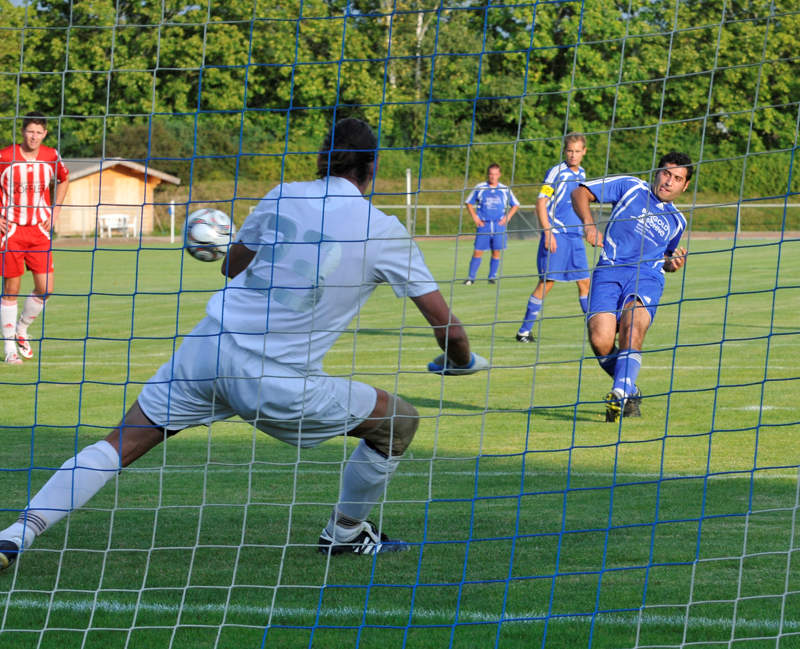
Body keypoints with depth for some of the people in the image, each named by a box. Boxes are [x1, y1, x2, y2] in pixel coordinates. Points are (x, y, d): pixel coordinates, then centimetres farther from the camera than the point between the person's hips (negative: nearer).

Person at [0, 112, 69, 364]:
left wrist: (55, 213, 11)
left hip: (39, 230, 3)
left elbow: (64, 180, 21)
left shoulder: (51, 156, 1)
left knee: (45, 288, -3)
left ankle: (21, 329, 23)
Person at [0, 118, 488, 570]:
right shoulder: (384, 232, 0)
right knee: (399, 422, 16)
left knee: (118, 448, 10)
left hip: (207, 347, 4)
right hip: (278, 383, -3)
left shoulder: (284, 195, 8)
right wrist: (462, 360, 25)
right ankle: (346, 532, 33)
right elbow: (446, 325, 4)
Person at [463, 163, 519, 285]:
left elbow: (515, 205, 16)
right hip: (484, 225, -1)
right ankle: (471, 277, -1)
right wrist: (475, 217, 1)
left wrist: (507, 217, 3)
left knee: (496, 252, -1)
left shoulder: (505, 190, 6)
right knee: (477, 251, -6)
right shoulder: (479, 188, 4)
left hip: (499, 225, 1)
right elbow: (469, 203, 12)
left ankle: (492, 277, 9)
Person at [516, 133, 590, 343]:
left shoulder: (581, 174, 14)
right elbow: (541, 203, -10)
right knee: (546, 282, -8)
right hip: (556, 235, -6)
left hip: (575, 237, 6)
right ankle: (525, 331, -3)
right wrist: (548, 233, -17)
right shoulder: (556, 172, -7)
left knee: (584, 282, 5)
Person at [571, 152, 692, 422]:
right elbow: (580, 193, 9)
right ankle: (630, 389, 5)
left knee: (634, 323, -33)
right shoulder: (630, 187, 13)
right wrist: (589, 223, -8)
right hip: (610, 271, -1)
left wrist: (672, 264, 14)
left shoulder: (677, 221, 24)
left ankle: (621, 394, -38)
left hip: (647, 276, 2)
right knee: (600, 341, -21)